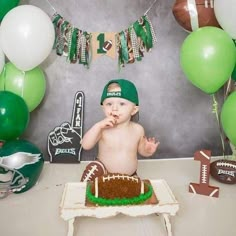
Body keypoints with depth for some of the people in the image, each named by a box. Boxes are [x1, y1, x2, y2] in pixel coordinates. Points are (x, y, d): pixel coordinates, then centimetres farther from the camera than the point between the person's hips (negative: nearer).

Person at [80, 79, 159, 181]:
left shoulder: (138, 130, -8)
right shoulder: (103, 128, -14)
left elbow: (141, 150, 9)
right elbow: (85, 146, -22)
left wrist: (148, 150, -15)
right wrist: (98, 126, -32)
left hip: (129, 177, 2)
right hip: (104, 176, -2)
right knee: (93, 167, -26)